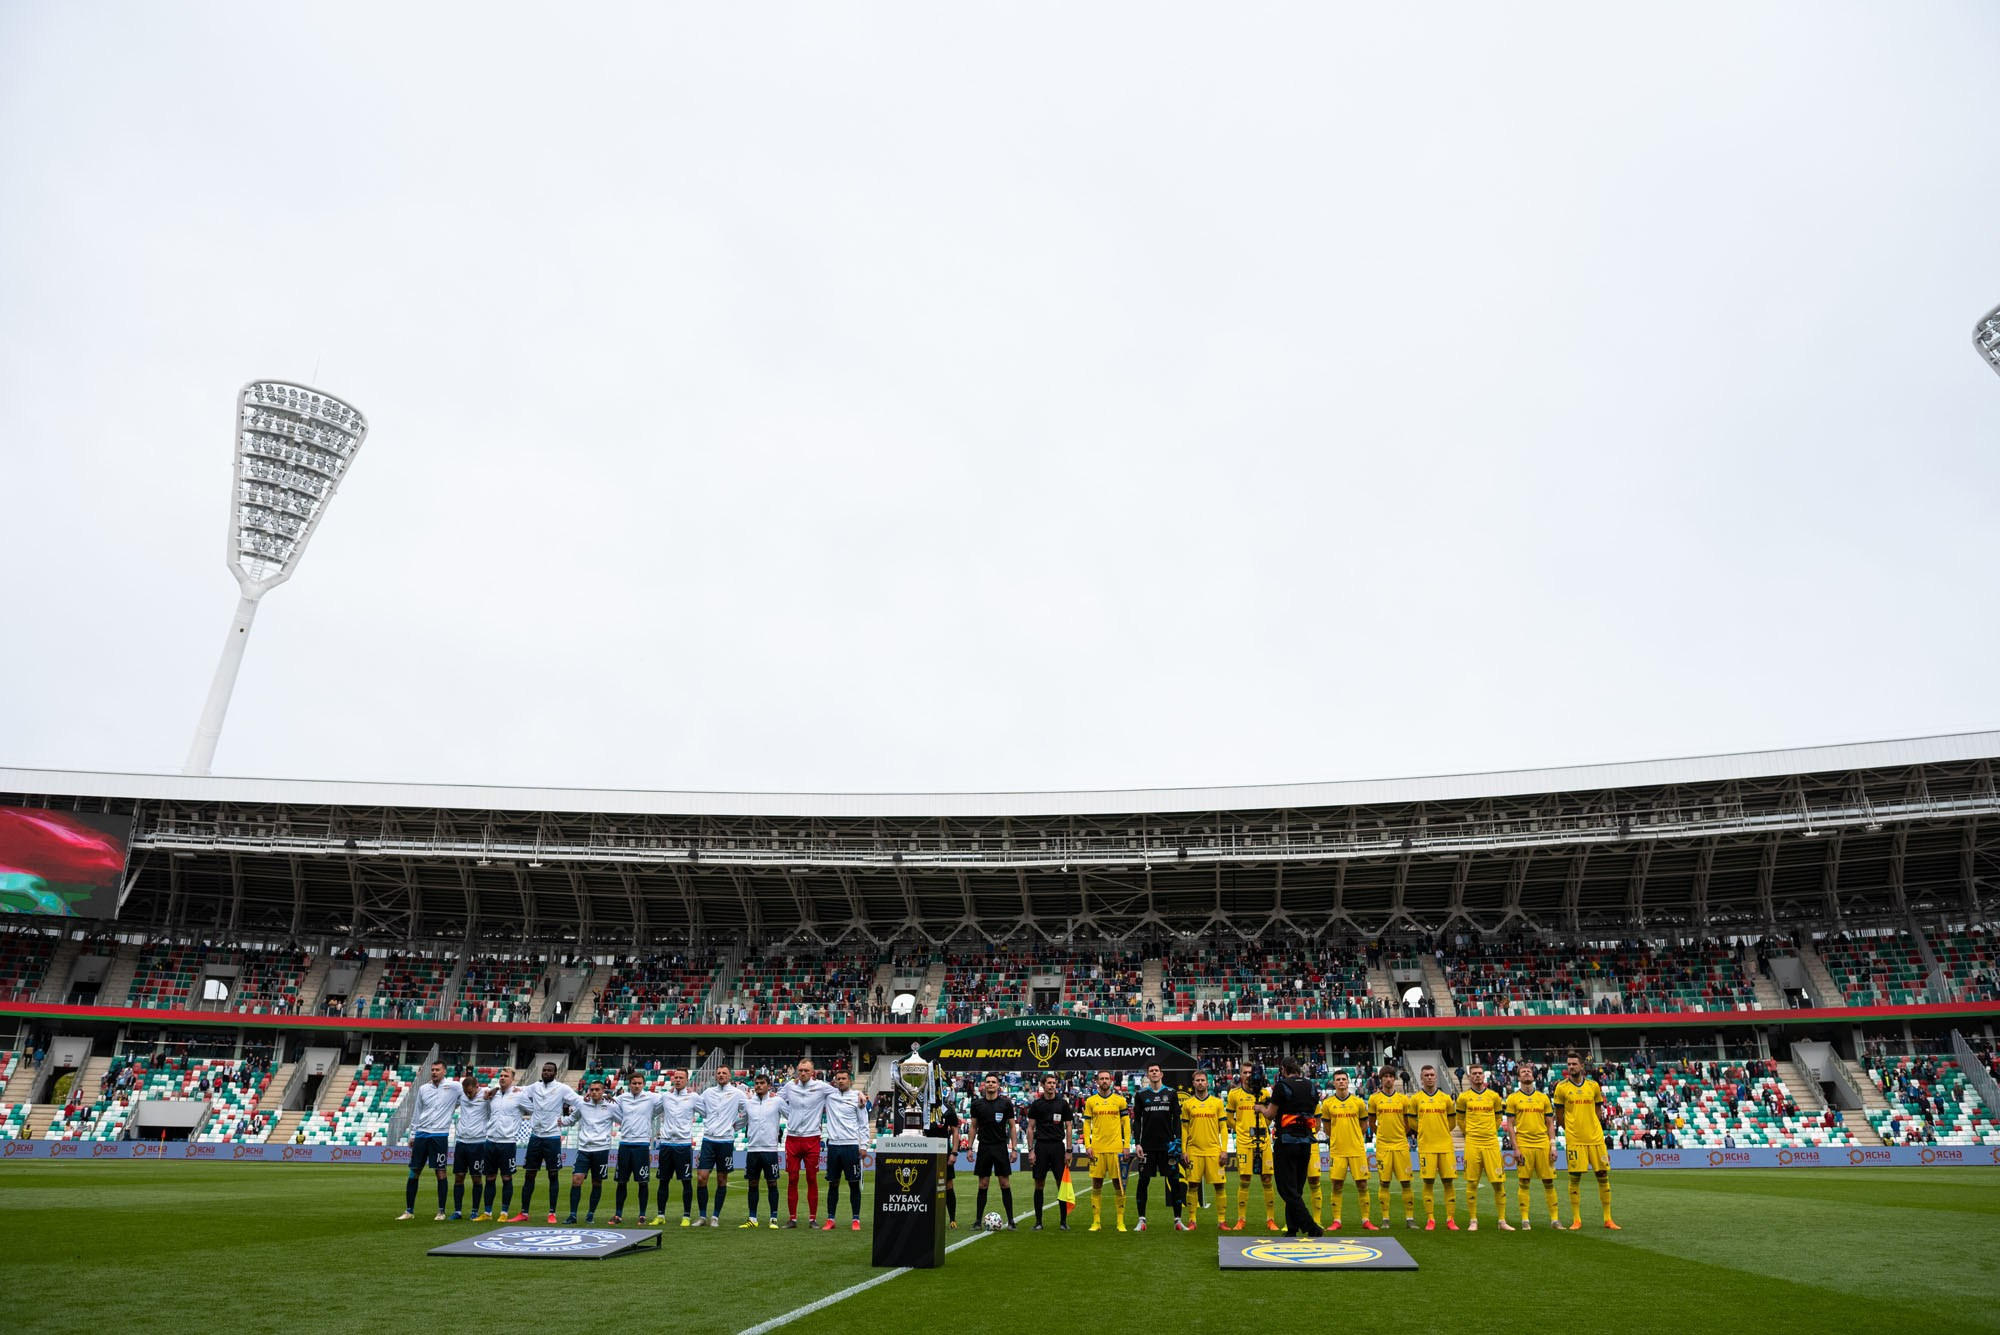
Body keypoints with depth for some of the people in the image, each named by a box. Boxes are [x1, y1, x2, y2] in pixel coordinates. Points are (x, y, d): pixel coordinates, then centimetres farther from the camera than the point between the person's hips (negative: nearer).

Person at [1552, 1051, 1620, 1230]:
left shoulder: (1593, 1085, 6)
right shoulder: (1562, 1087, -1)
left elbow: (1596, 1113, 15)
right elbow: (1559, 1117, 6)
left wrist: (1592, 1130, 10)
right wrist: (1571, 1131, 7)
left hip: (1596, 1138, 3)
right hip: (1574, 1140, -2)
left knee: (1603, 1176, 4)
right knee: (1575, 1178, 0)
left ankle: (1607, 1219, 16)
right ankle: (1576, 1220, 9)